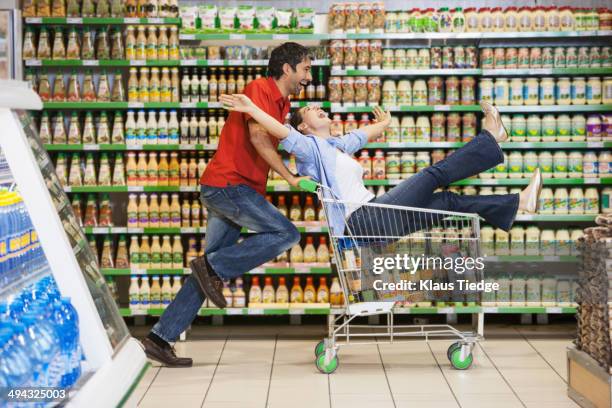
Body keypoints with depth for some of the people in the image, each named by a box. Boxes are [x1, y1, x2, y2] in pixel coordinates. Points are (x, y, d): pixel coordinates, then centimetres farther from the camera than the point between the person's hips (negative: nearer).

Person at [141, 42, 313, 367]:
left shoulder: (282, 102, 21)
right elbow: (257, 136, -21)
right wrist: (289, 177, -19)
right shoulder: (260, 88, -9)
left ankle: (160, 338, 9)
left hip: (237, 190, 10)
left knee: (207, 274, 8)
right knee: (286, 234, -17)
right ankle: (213, 266, -9)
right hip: (228, 184, -10)